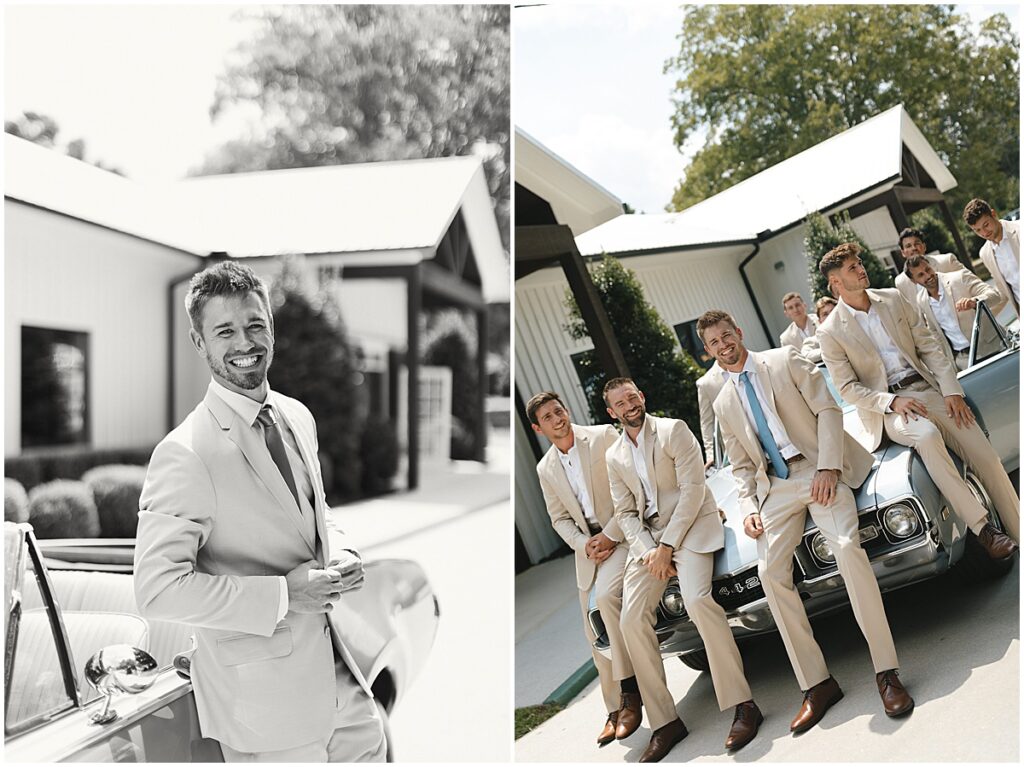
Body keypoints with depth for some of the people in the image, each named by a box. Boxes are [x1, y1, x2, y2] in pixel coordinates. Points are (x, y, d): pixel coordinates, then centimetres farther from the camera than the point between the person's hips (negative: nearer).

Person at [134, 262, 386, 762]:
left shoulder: (297, 416, 4)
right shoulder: (183, 455, -20)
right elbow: (158, 589, -22)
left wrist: (340, 556, -3)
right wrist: (283, 594, -23)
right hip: (261, 691, -7)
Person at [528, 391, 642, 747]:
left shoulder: (604, 436, -6)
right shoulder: (545, 469, 9)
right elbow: (559, 519, 12)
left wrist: (611, 534, -14)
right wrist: (584, 544, -7)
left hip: (621, 535, -5)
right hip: (587, 547, 6)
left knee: (606, 596, -30)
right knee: (596, 635, 5)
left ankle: (630, 693, -19)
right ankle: (616, 710, 19)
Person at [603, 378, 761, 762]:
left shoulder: (673, 430, -3)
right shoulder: (615, 456, 12)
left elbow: (692, 490, -10)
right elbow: (625, 513, 10)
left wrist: (667, 546, -15)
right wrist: (647, 551, -9)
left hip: (690, 524, -5)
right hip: (647, 537, 5)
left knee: (696, 599, -30)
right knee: (632, 619, -12)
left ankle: (742, 704, -22)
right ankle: (664, 721, -4)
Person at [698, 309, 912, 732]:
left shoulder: (785, 361, 5)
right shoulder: (723, 403, 17)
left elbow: (827, 409, -3)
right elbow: (740, 466, 17)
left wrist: (828, 468, -15)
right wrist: (749, 508, -1)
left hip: (819, 471, -4)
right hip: (776, 487, 4)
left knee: (847, 547, -27)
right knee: (770, 571, -15)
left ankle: (886, 672, -21)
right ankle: (816, 684, -9)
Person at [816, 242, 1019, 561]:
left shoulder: (893, 299, 8)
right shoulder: (830, 332, -4)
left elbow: (929, 346, 7)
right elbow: (848, 388, -5)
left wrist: (952, 390, -5)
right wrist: (892, 401, -19)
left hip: (927, 389, 4)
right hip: (887, 409, -4)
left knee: (984, 452, -14)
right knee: (926, 434, -36)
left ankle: (1019, 533, -2)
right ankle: (982, 528, -28)